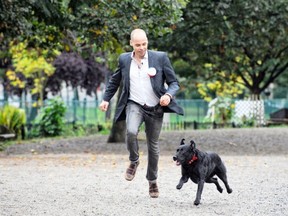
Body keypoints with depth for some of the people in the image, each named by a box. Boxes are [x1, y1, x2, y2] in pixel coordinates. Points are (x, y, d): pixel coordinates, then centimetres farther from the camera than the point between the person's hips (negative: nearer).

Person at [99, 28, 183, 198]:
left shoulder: (160, 58, -6)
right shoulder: (124, 59, 2)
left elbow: (174, 83, -2)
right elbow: (115, 80, 19)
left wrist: (169, 95, -22)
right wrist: (106, 99, 11)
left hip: (155, 108, 0)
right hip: (134, 105, 0)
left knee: (153, 145, 10)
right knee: (131, 132, -30)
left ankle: (153, 181, 29)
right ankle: (134, 162, -1)